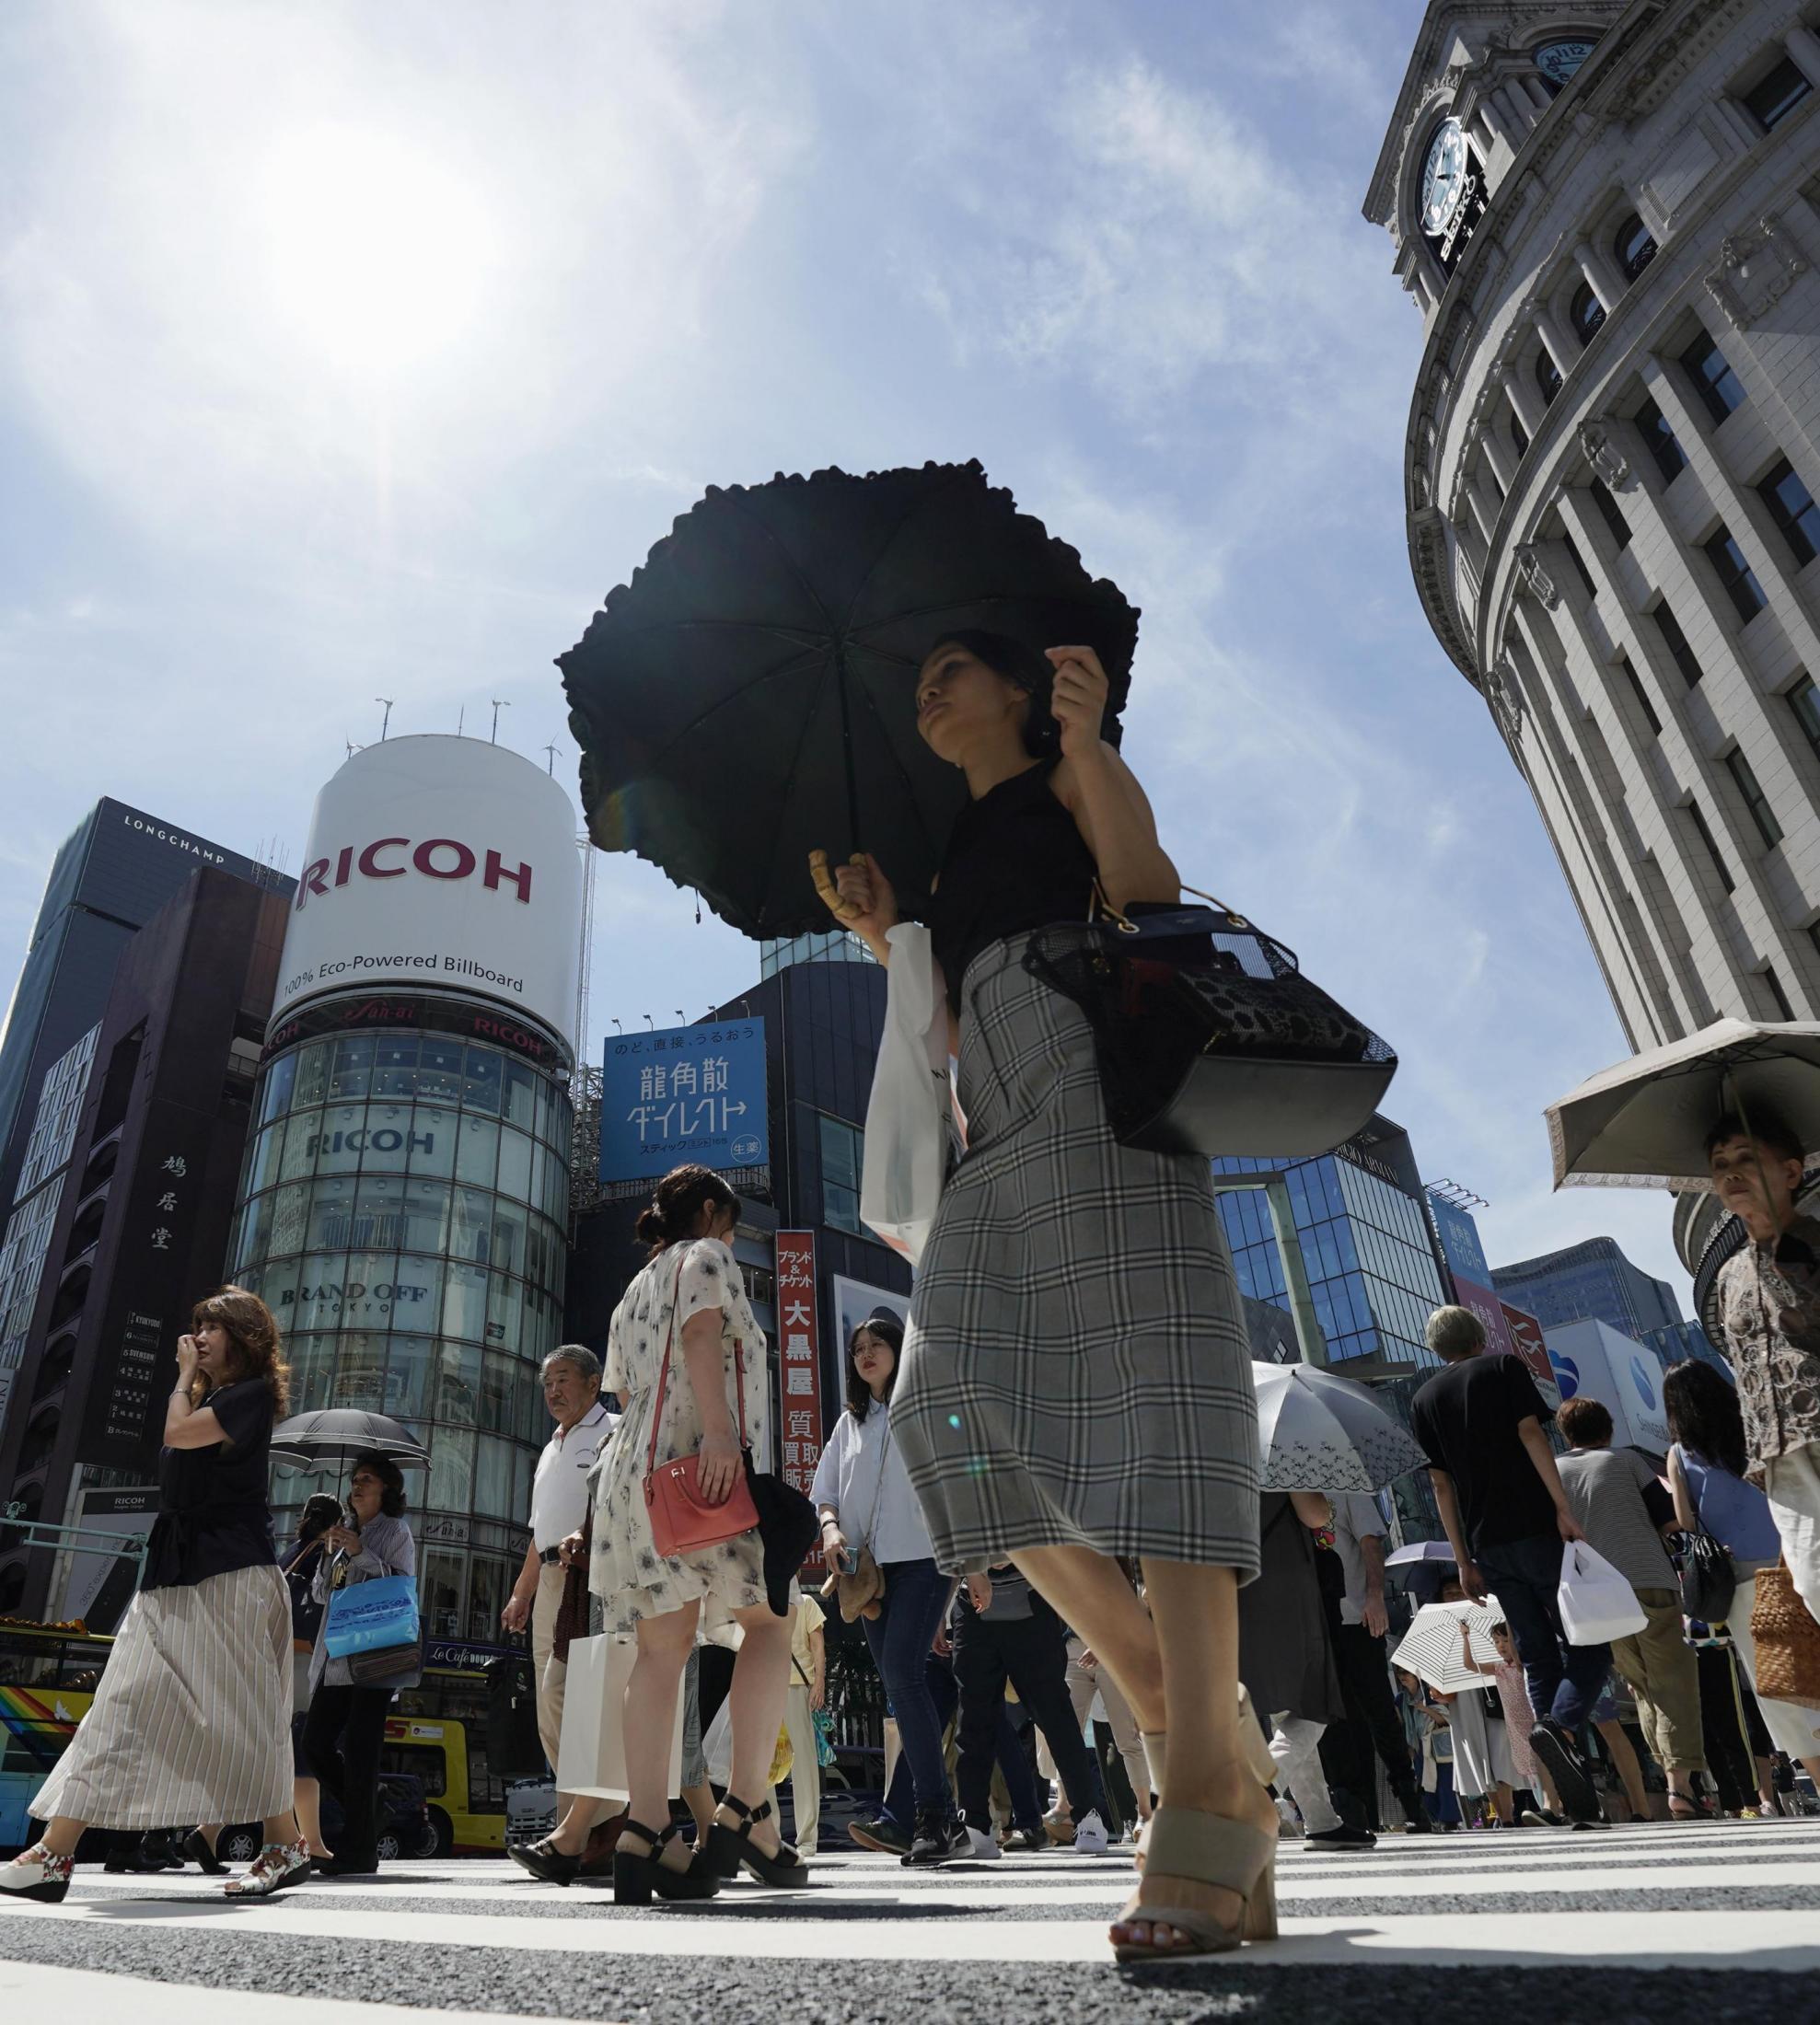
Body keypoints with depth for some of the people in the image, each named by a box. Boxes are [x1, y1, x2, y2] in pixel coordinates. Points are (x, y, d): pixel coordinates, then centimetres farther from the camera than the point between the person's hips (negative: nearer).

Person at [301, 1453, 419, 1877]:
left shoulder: (395, 1532, 2)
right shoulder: (346, 1531, 19)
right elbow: (321, 1594, 18)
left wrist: (361, 1554, -14)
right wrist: (330, 1554, 0)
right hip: (336, 1656, 7)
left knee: (358, 1747, -9)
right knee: (315, 1743, 5)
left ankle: (360, 1849, -2)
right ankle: (365, 1816, 22)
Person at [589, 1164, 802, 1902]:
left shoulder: (634, 1292, 29)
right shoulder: (706, 1256, 5)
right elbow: (701, 1332, -13)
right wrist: (720, 1431, -25)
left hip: (632, 1469, 8)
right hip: (702, 1463, -8)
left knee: (662, 1647, 2)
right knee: (769, 1620, 0)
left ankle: (646, 1835, -4)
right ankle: (748, 1808, -8)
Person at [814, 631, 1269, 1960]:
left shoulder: (1070, 779, 15)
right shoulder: (954, 857, 31)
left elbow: (1149, 897, -5)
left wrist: (1087, 744, -9)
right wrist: (885, 942, 13)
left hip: (1096, 1081, -6)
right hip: (1003, 1135, 7)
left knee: (1141, 1393, -18)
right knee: (961, 1399, -12)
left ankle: (1209, 1785, -20)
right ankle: (1162, 1691, -2)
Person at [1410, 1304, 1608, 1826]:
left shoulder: (1424, 1400, 14)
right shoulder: (1503, 1366, 5)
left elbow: (1440, 1485, 10)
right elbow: (1530, 1434, -10)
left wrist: (1464, 1561, 11)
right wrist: (1563, 1507, -13)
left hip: (1488, 1546, 4)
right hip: (1536, 1528, -4)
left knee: (1538, 1656, 10)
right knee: (1588, 1643, 4)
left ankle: (1581, 1800, 6)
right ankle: (1561, 1725, -23)